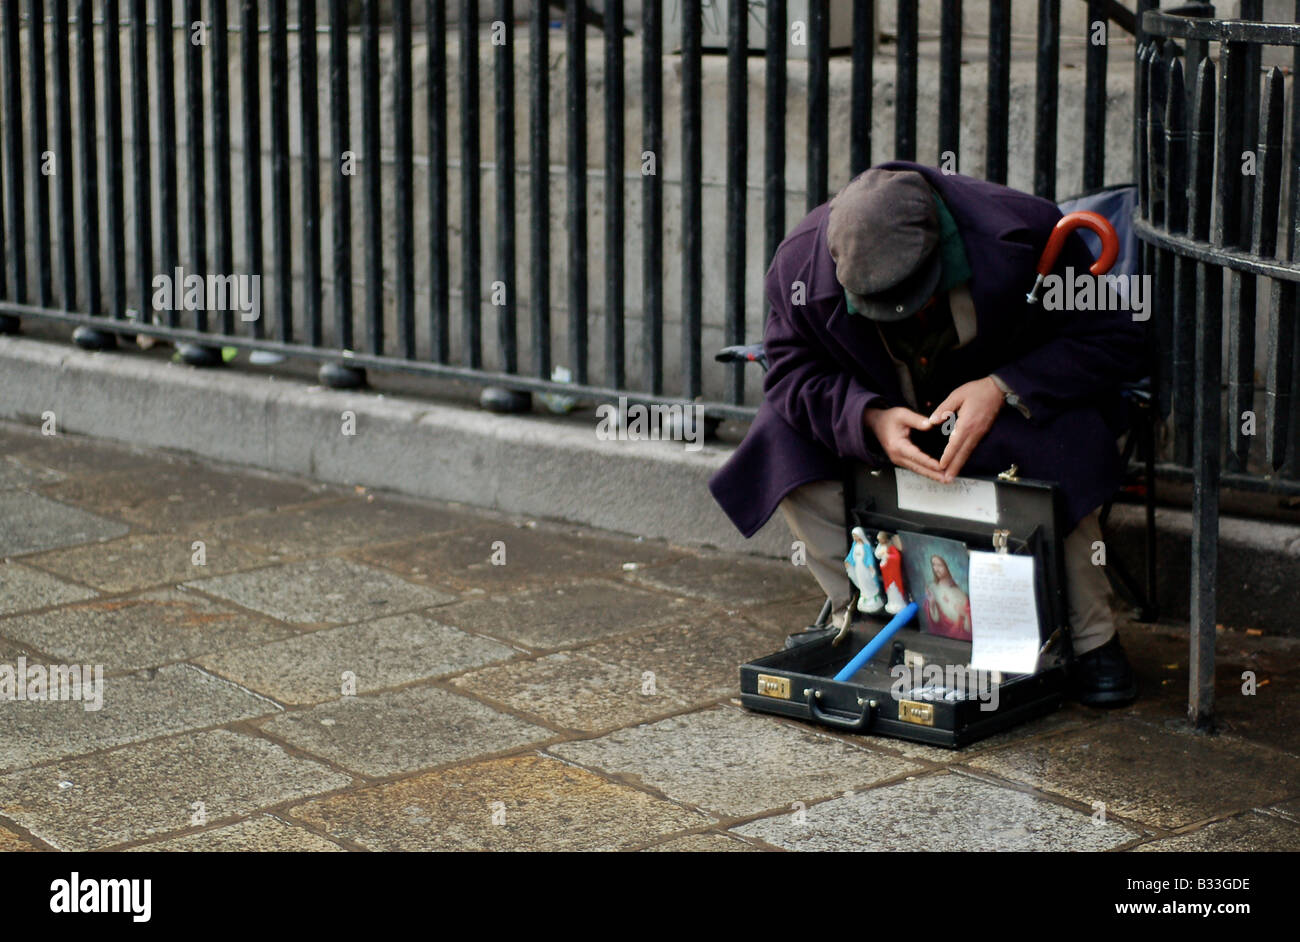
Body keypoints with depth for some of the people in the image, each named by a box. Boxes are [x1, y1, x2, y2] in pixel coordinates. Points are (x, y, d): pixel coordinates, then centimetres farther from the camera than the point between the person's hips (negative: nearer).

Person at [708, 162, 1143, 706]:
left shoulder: (1021, 237, -30)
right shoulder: (803, 263, -24)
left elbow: (1112, 340, -21)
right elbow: (791, 370, -14)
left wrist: (1004, 390, -34)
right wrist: (869, 417, -35)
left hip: (1010, 407, -2)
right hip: (885, 415, 3)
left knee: (1059, 454, -36)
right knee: (785, 442, -23)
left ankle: (1091, 638, -13)